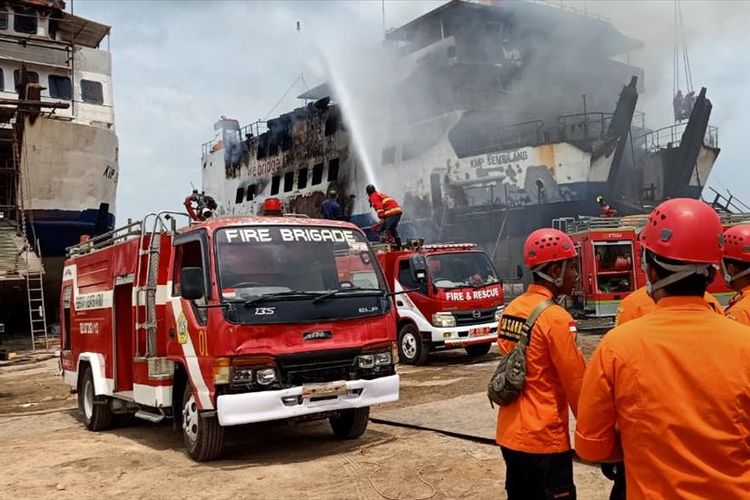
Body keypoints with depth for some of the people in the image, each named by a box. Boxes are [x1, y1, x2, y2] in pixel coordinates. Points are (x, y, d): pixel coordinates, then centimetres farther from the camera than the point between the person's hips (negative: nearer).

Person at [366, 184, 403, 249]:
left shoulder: (374, 196, 5)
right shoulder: (381, 194, 33)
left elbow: (379, 207, -11)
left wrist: (381, 218, -19)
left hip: (391, 212, -9)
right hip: (398, 210, 9)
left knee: (383, 230, -11)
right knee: (393, 229, 23)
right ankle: (398, 245, 24)